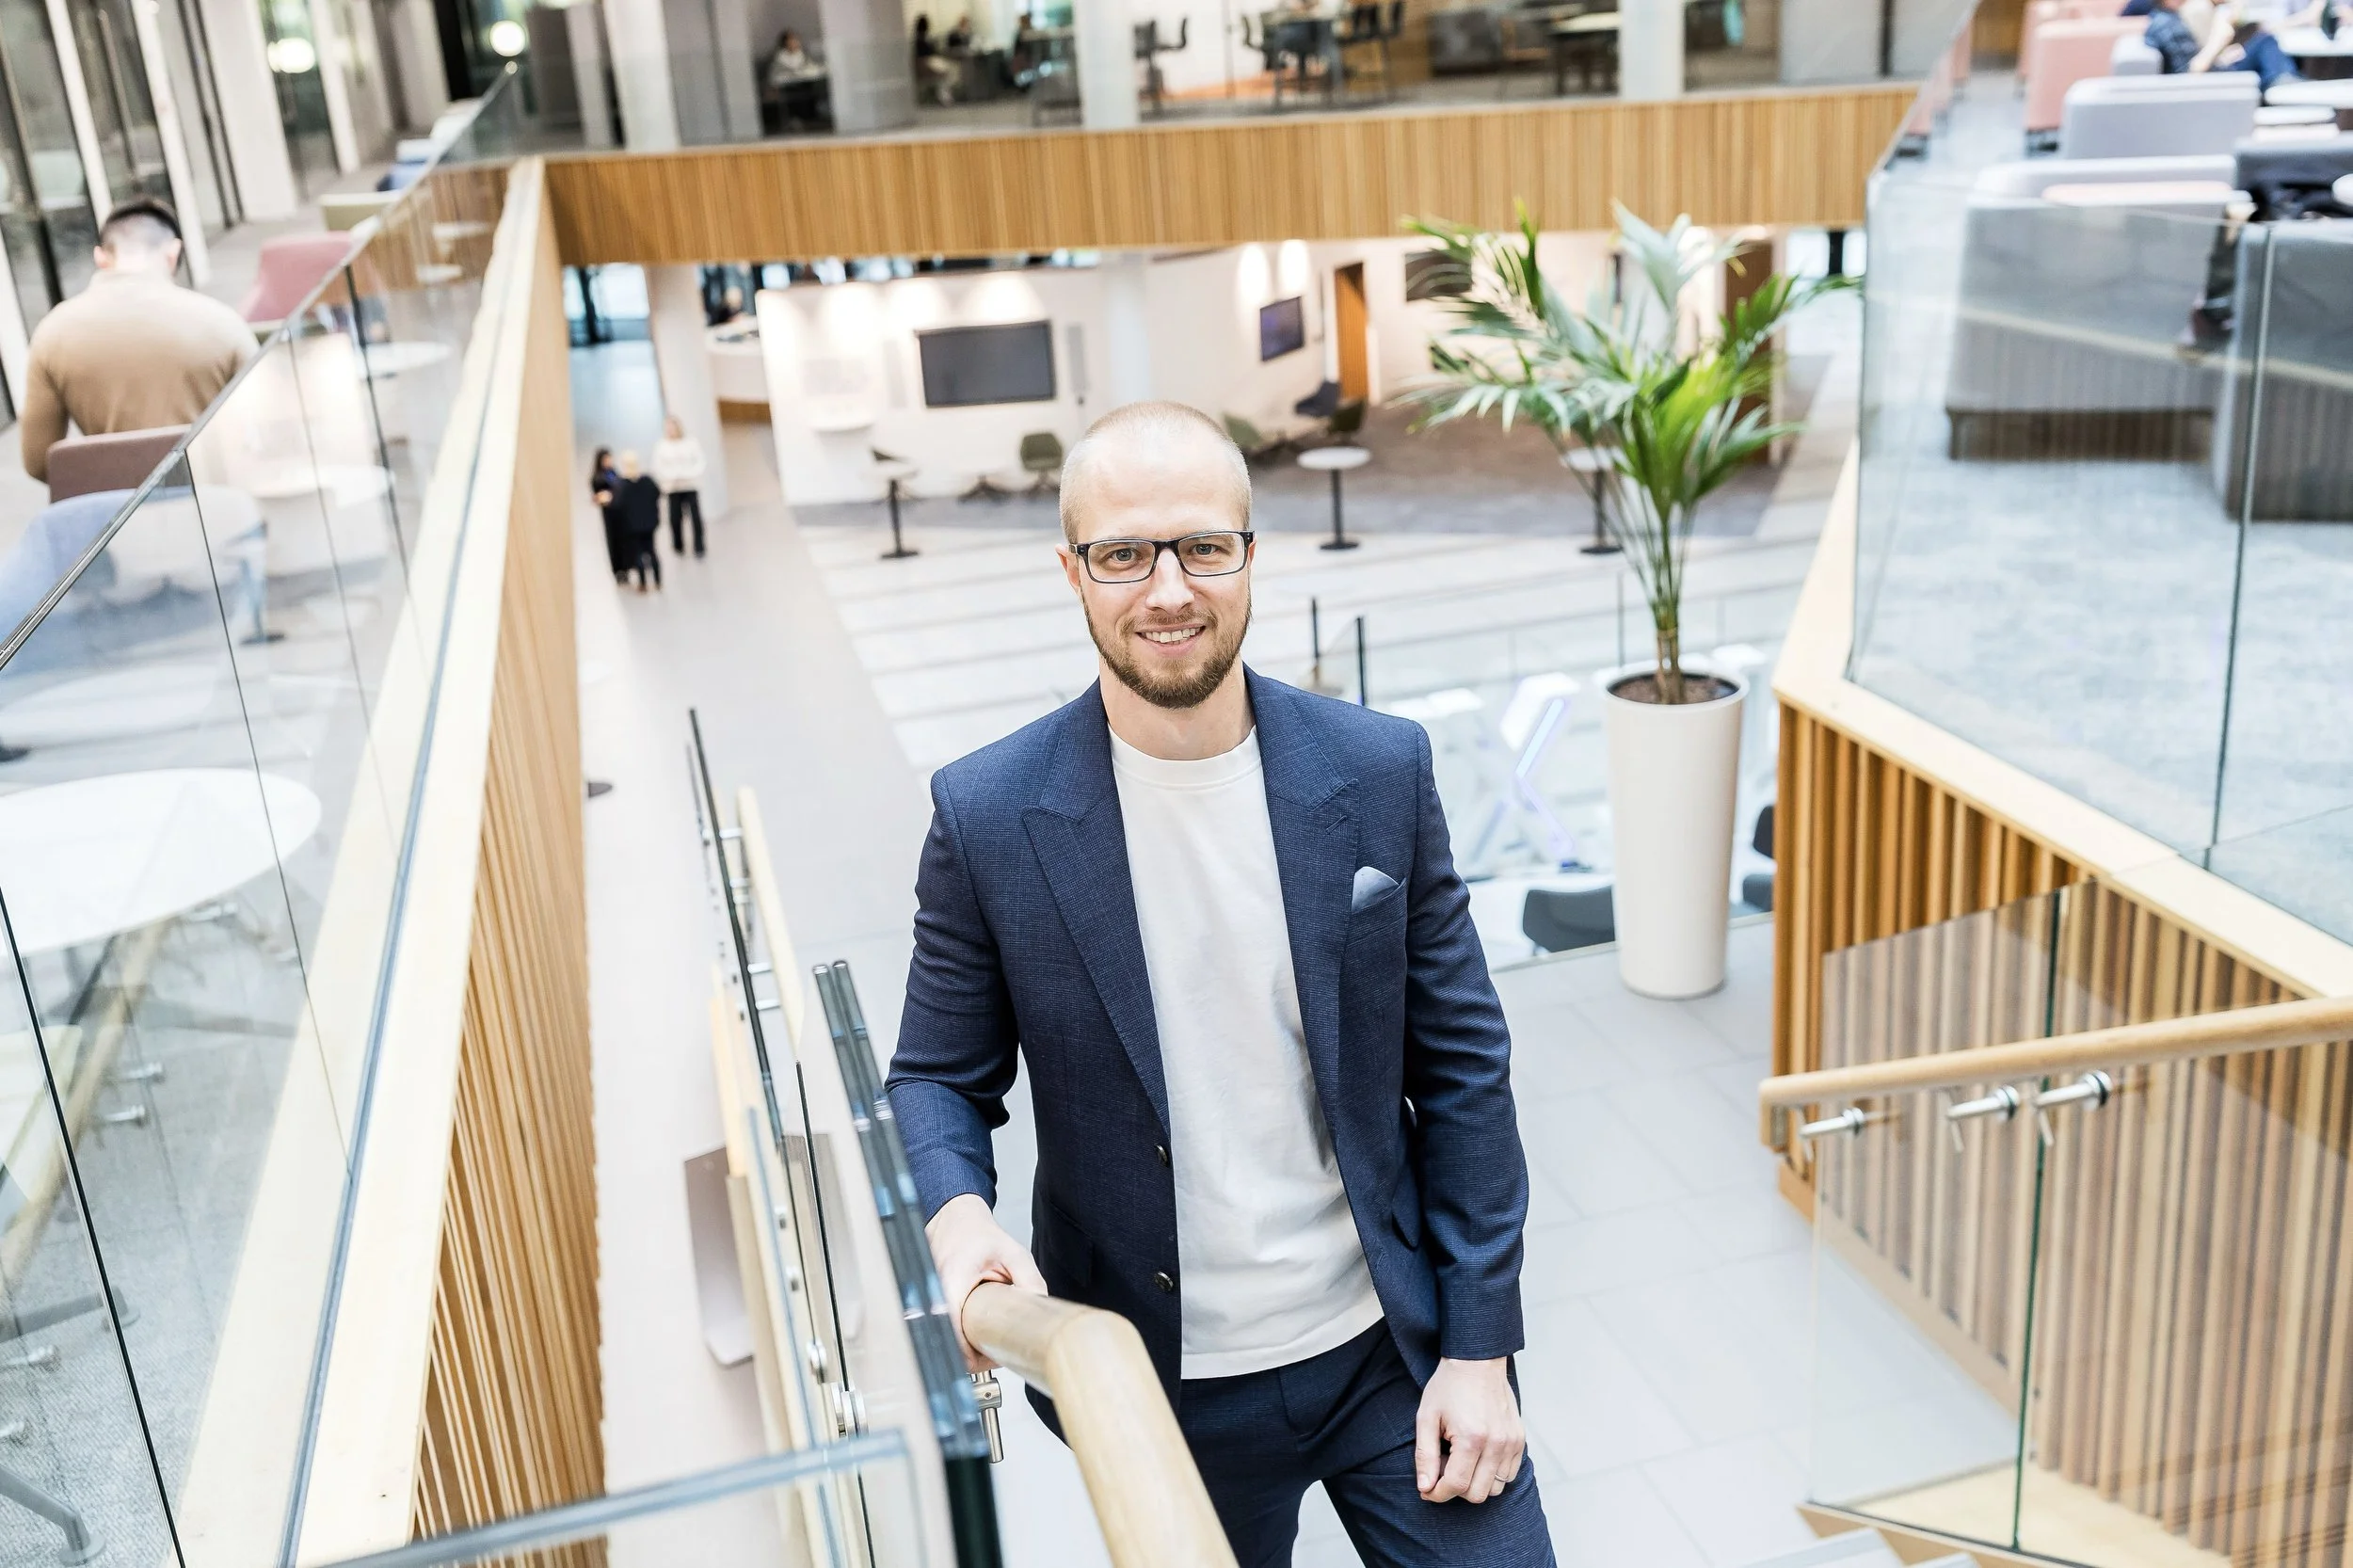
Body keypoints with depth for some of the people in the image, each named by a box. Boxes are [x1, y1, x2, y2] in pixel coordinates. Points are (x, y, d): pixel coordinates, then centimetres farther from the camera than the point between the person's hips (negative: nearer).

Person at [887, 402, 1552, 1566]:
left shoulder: (1380, 772, -8)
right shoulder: (988, 815, -12)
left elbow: (1460, 1068, -2)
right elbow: (939, 1077, 0)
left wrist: (1479, 1349, -3)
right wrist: (959, 1216, -22)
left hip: (1391, 1350, 1)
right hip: (1163, 1390, 0)